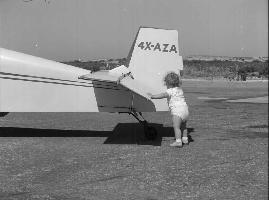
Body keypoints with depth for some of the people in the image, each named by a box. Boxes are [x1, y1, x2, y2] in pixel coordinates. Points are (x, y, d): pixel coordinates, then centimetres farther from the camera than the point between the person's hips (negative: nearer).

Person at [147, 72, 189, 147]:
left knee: (176, 126, -10)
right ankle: (185, 139, 30)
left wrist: (153, 96, -14)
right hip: (185, 108, 9)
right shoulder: (180, 89, 19)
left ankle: (178, 141, -17)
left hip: (177, 110, -9)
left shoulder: (170, 91, -7)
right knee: (183, 126, 21)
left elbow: (163, 95, -17)